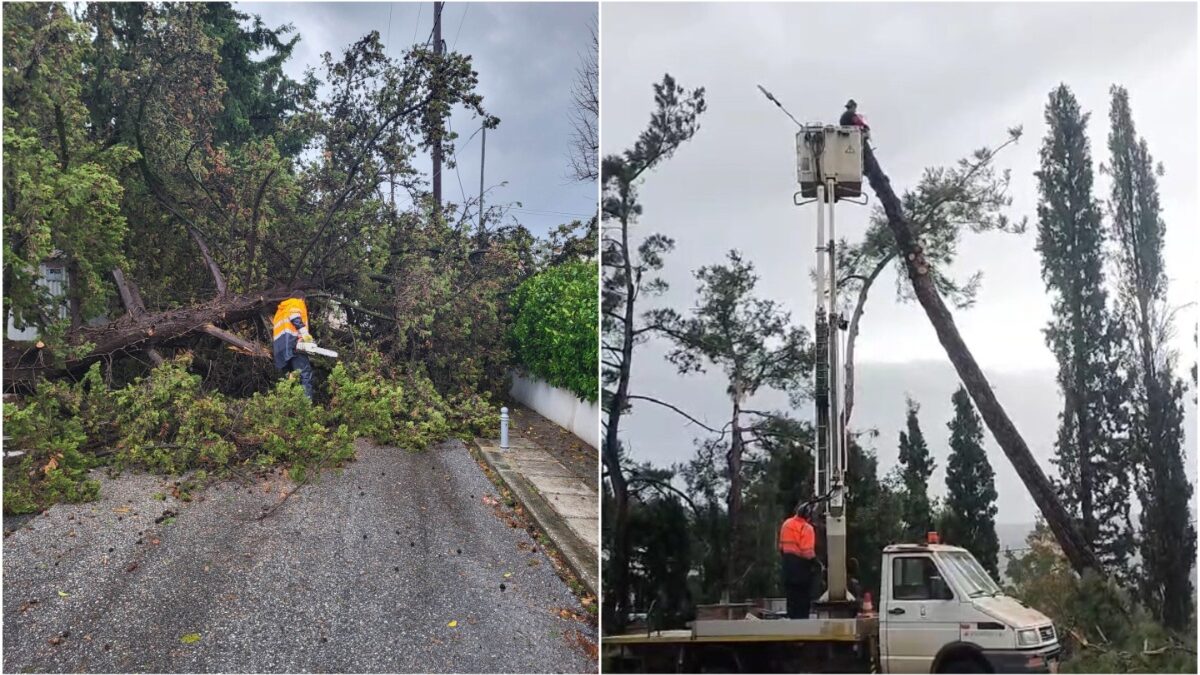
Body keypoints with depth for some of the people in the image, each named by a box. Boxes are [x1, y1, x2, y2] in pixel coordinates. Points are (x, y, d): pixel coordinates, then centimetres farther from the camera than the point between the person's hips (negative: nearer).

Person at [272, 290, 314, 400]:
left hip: (280, 346, 8)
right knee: (305, 374, -18)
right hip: (292, 341, -8)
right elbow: (295, 317, -8)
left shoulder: (281, 309, 37)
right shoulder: (297, 303, 14)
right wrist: (305, 333, -18)